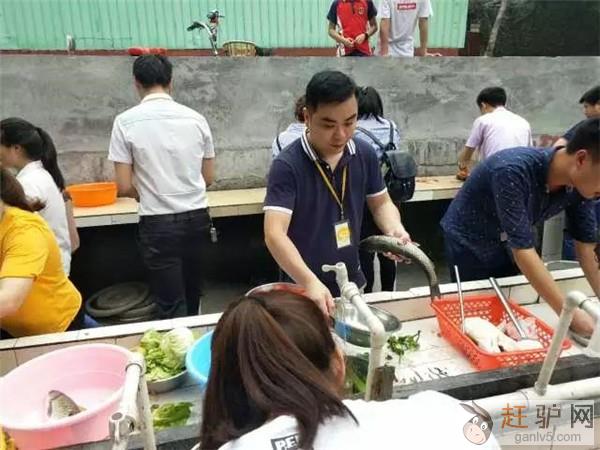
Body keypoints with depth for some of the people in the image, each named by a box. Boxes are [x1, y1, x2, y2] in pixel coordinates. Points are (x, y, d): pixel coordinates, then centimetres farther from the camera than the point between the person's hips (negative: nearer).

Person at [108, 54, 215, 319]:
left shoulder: (126, 121, -7)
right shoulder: (195, 118, 2)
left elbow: (124, 187, -7)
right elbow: (209, 178, 8)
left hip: (159, 223, -4)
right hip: (197, 217, 4)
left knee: (171, 307, 7)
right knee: (192, 298, 22)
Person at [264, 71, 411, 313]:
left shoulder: (365, 155, -6)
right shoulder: (287, 166, -21)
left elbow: (381, 203, 7)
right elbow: (274, 234, -29)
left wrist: (395, 229, -14)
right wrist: (310, 282, -42)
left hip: (353, 284, 5)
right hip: (302, 290, -5)